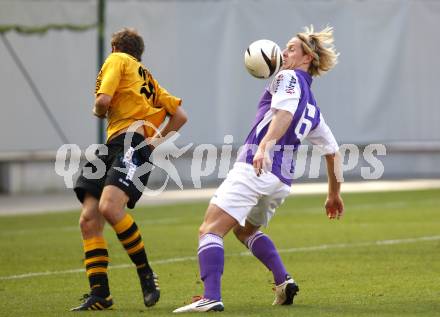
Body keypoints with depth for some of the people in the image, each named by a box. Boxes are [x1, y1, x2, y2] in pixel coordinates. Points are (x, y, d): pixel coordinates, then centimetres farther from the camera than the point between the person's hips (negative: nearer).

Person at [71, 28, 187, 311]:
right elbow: (180, 116, 31)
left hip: (132, 143, -10)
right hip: (114, 147, 10)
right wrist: (157, 139, 24)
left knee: (109, 207, -28)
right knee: (88, 219, -2)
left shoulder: (117, 60, 8)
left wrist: (98, 112, 15)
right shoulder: (147, 78, 32)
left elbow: (103, 100, -7)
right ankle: (99, 295, -5)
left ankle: (147, 274, -17)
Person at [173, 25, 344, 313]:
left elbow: (285, 112, -19)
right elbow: (332, 151, 30)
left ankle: (211, 298, -29)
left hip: (254, 168, -9)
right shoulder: (312, 107, 25)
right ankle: (284, 281, 14)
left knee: (210, 230, -13)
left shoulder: (288, 77, 2)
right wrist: (334, 194, 38)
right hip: (283, 179, 9)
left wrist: (264, 146, -33)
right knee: (244, 230, 31)